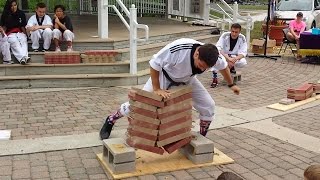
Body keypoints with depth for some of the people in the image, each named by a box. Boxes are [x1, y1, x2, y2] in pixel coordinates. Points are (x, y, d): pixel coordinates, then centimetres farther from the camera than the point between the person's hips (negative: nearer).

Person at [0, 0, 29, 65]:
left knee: (23, 41, -31)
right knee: (15, 42, -33)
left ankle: (24, 57, -57)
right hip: (10, 34, -1)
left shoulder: (21, 14, 8)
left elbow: (23, 26, 8)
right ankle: (22, 57, -58)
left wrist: (25, 35, -7)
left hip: (20, 32, 2)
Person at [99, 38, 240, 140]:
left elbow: (223, 67, -1)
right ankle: (110, 120, 23)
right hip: (164, 76, -4)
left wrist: (231, 84, 14)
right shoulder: (178, 48, -45)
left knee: (208, 106, -6)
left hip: (187, 80, 4)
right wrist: (156, 89, -27)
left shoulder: (214, 56, -27)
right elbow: (154, 64, -33)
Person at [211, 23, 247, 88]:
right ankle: (215, 78, -25)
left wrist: (235, 59, -41)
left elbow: (243, 53, -18)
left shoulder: (242, 38, -14)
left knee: (243, 62, -30)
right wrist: (228, 58, -43)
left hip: (234, 57, 1)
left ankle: (231, 67, 6)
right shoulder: (225, 35, -18)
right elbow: (218, 48, -29)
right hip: (223, 55, -1)